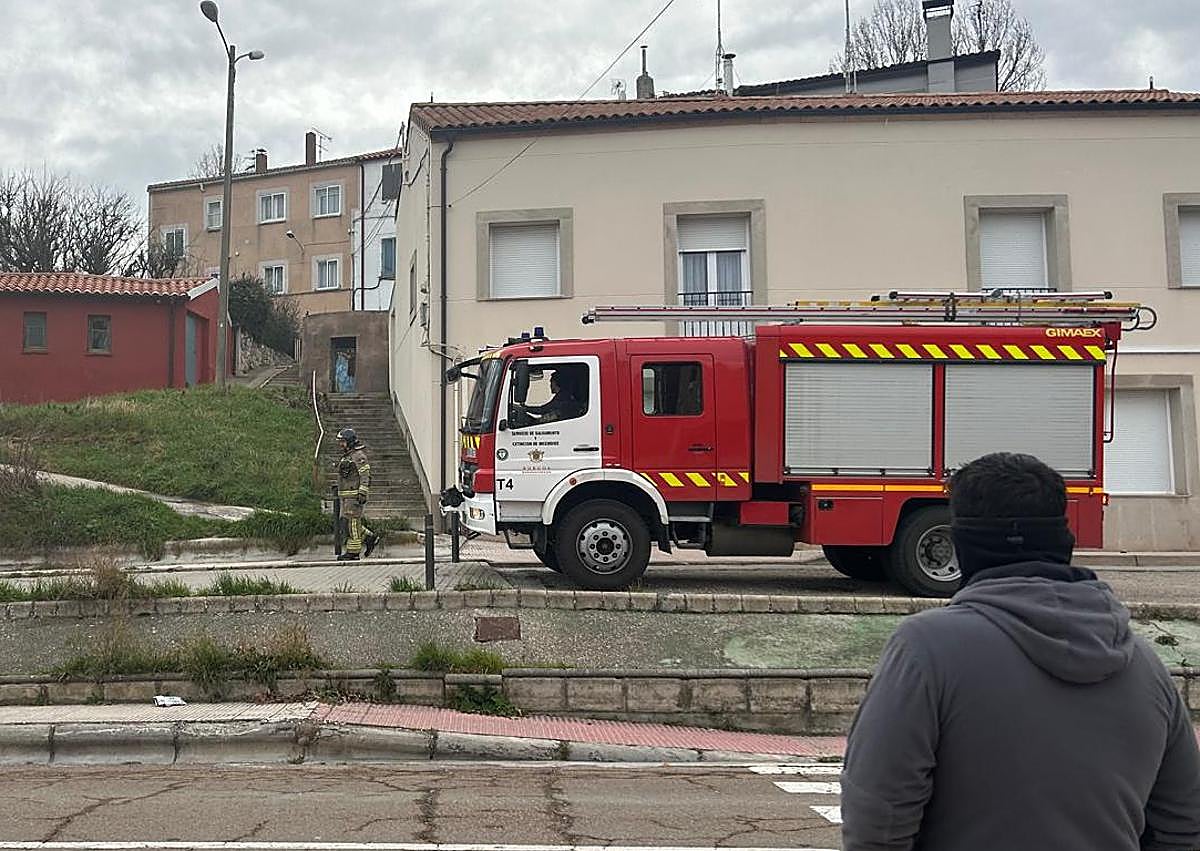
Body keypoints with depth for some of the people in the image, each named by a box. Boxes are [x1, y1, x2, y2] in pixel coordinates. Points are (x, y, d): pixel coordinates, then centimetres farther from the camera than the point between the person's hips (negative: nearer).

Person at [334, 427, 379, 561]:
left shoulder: (359, 456, -11)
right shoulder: (346, 457, 19)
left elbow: (365, 476, -17)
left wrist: (363, 494, -24)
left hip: (355, 495, -10)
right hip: (346, 496, 10)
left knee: (353, 522, -7)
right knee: (346, 523, 9)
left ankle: (353, 552, -3)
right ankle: (370, 538, 18)